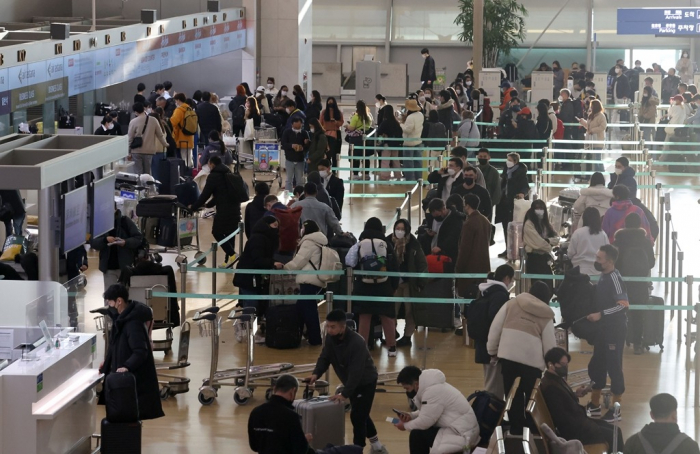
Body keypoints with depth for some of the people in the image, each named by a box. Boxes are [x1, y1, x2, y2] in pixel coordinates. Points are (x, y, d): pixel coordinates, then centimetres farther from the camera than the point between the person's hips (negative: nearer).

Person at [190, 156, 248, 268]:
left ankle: (231, 254, -8)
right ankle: (229, 261, 14)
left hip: (224, 211, -8)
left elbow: (205, 194, -7)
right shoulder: (230, 175, 19)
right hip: (235, 210, 8)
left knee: (217, 232, 5)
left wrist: (193, 207, 5)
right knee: (229, 234, 13)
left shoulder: (214, 176, -7)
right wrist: (208, 204, 34)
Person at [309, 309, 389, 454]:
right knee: (361, 415, 20)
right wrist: (316, 374, -27)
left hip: (366, 382, -8)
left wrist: (344, 394, -41)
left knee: (357, 416, -13)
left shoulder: (357, 343, -34)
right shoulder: (330, 338, -11)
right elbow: (324, 358, -7)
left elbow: (356, 372, -36)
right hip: (351, 382, 8)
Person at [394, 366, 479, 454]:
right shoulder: (430, 384, 9)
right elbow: (427, 412, 23)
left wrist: (405, 426, -3)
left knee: (417, 435, -16)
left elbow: (425, 421, -19)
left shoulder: (433, 391, -22)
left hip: (461, 434, -11)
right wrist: (411, 416, 7)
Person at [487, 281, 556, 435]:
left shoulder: (512, 304, 15)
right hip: (532, 358, -1)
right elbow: (549, 344, 9)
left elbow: (495, 327, 9)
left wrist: (493, 350, 17)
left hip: (508, 354, 1)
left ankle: (516, 427, 13)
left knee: (512, 393, 10)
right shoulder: (546, 315, 12)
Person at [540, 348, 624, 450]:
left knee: (615, 430, 12)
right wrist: (586, 426, -17)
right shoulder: (550, 387, -25)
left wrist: (575, 394, 5)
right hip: (573, 431, -11)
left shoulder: (556, 379, 7)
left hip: (577, 421, 11)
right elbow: (562, 418, -25)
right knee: (615, 435, -8)